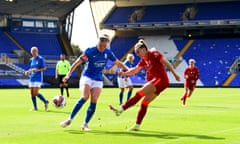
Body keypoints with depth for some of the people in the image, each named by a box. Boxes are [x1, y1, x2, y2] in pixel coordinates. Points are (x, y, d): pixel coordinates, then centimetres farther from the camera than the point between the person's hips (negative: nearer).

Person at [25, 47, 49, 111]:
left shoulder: (40, 59, -6)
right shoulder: (31, 60, 13)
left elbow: (44, 68, -8)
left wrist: (37, 70, -23)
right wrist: (28, 71, 3)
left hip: (38, 78, -6)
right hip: (31, 78, 6)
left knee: (35, 93, -13)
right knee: (32, 93, 2)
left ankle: (45, 101, 9)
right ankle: (35, 107, 11)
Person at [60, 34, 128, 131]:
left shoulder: (108, 53, -1)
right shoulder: (90, 51, -13)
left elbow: (118, 63, 14)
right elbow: (77, 63, -13)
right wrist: (68, 74, -21)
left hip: (98, 80, 4)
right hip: (87, 77, -4)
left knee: (94, 102, -10)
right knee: (85, 97, -23)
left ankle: (85, 124, 0)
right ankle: (69, 120, -17)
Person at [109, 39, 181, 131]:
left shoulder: (154, 54, -7)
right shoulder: (144, 60, 16)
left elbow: (166, 63, -10)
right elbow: (135, 70, 18)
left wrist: (175, 74, -14)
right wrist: (124, 73, 3)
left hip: (161, 80, -8)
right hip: (154, 81, 8)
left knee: (139, 93, -16)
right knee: (144, 103, 6)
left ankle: (121, 109, -19)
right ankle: (137, 125, 9)